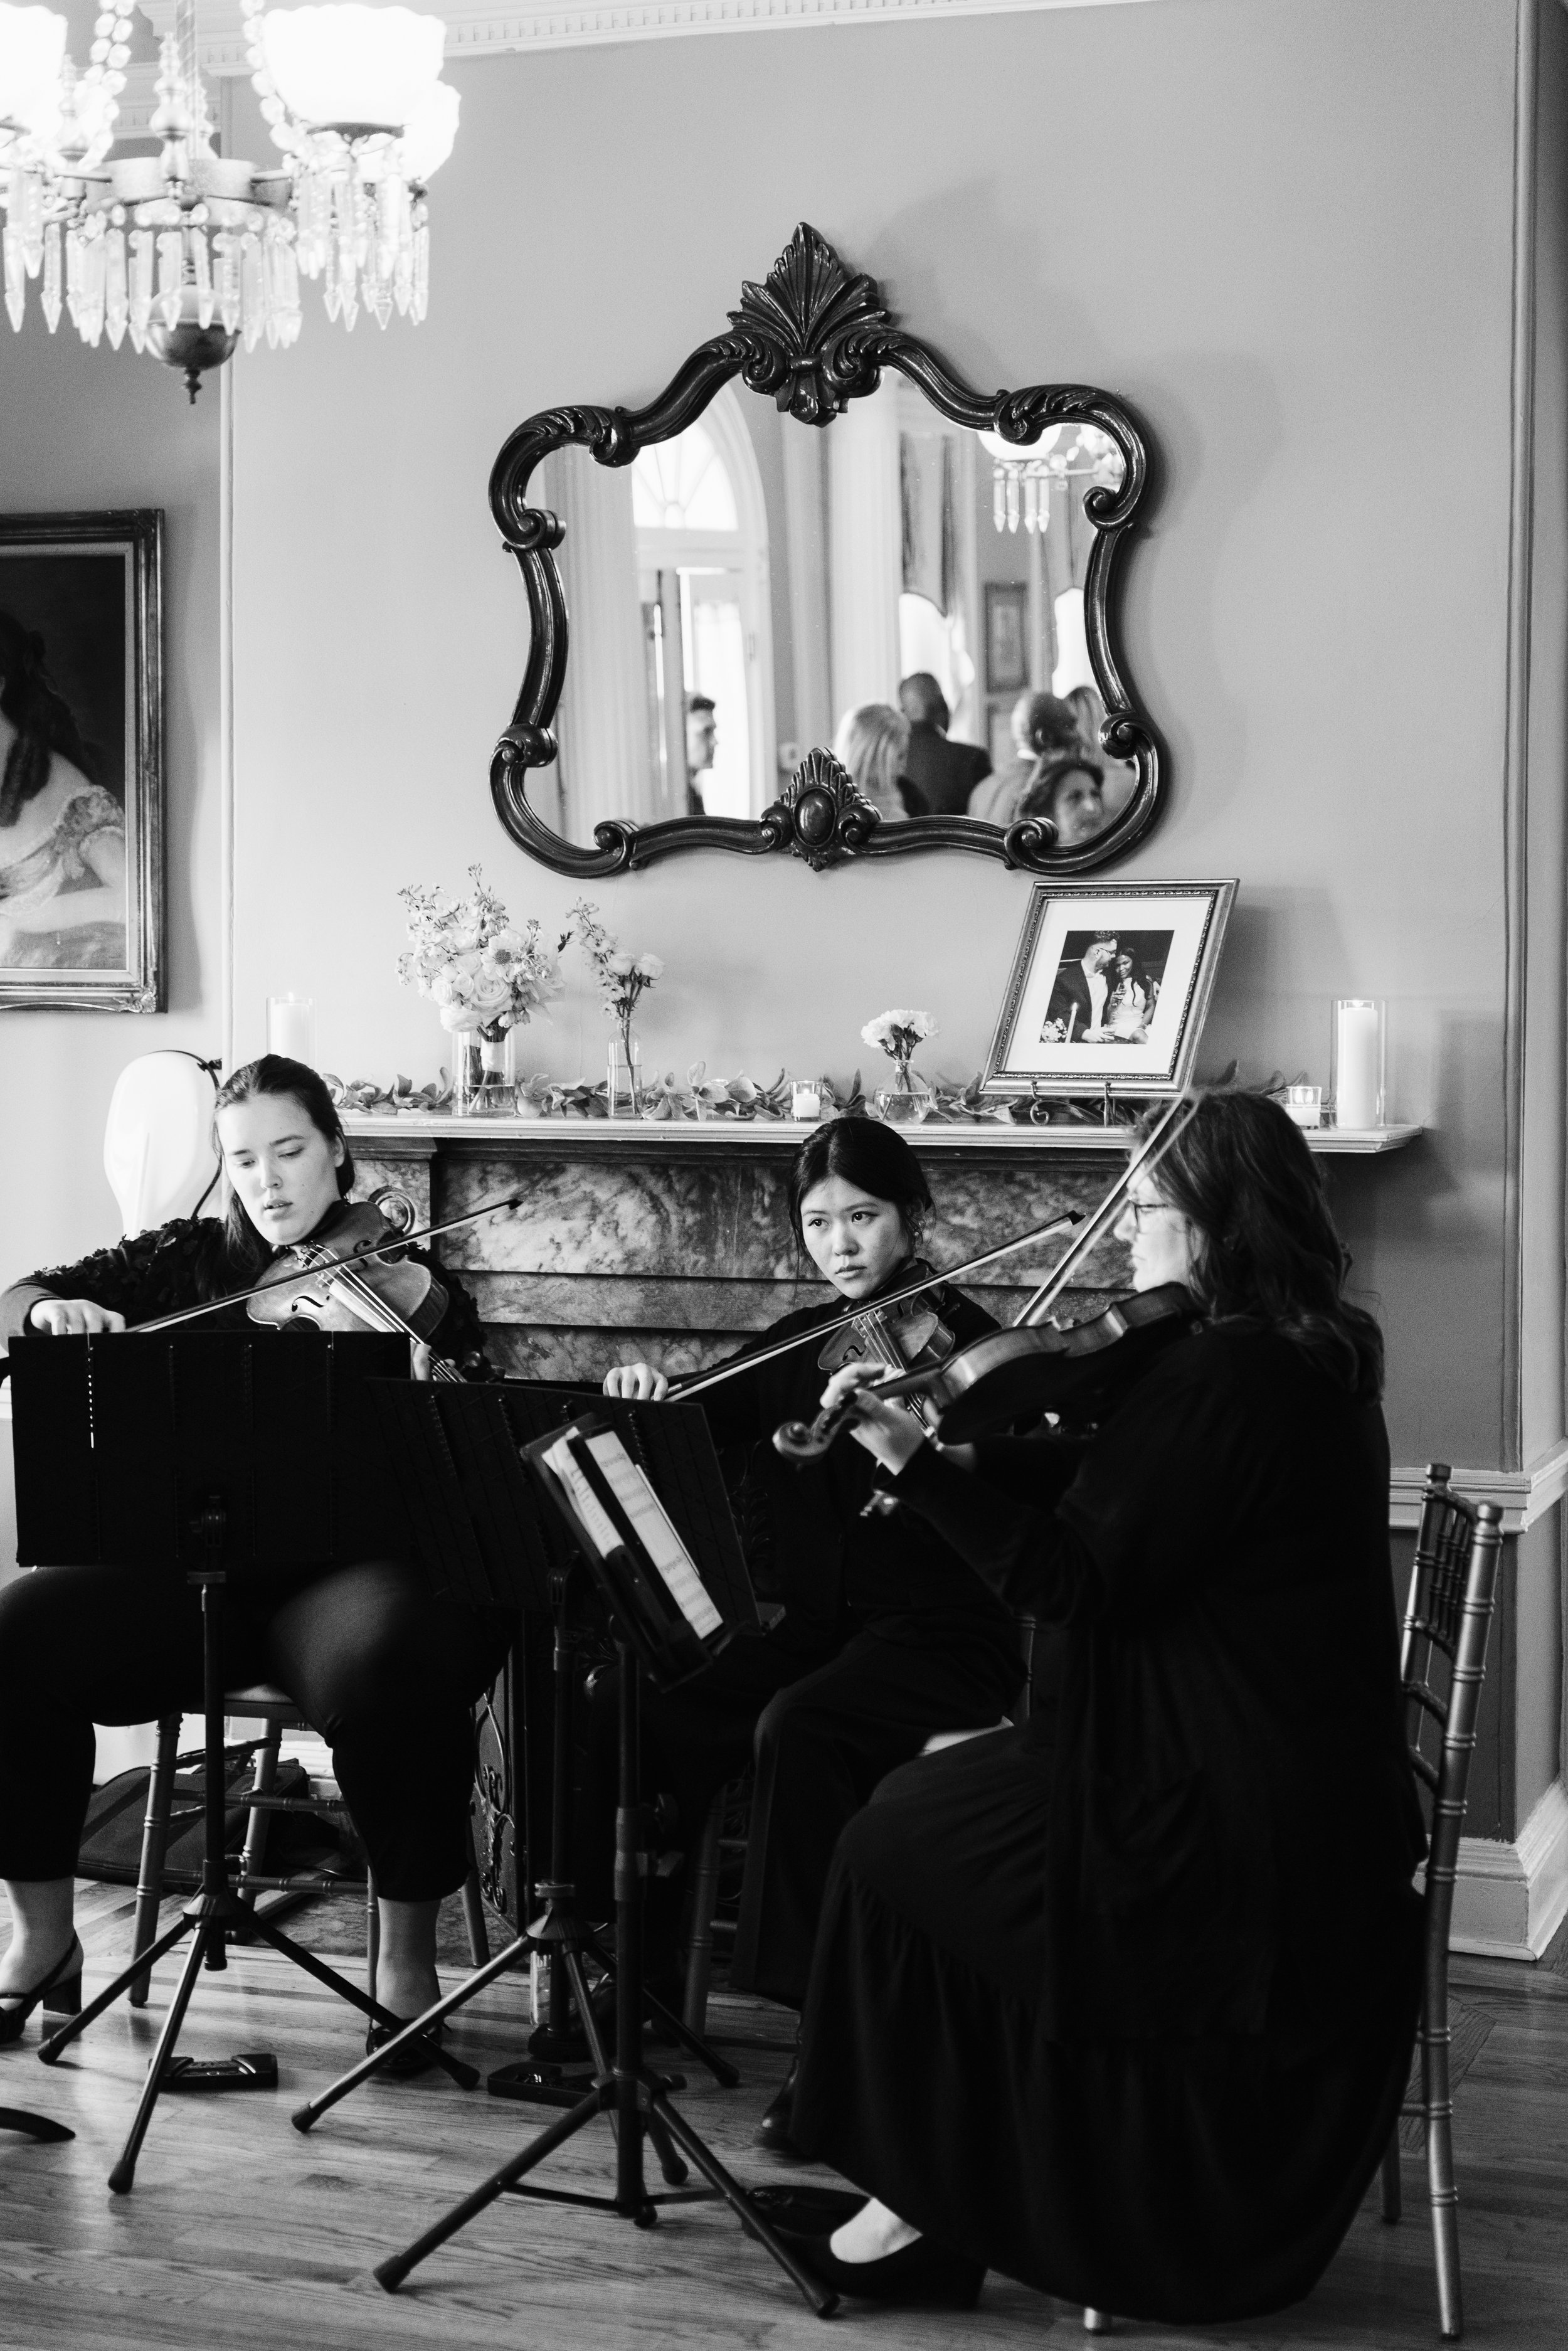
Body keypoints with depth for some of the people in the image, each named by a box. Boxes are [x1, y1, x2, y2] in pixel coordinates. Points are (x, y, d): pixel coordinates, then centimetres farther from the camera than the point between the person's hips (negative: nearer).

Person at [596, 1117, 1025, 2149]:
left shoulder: (957, 1337, -4)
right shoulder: (800, 1343, 14)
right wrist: (645, 1395, -12)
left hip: (938, 1635, -5)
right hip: (807, 1624, 6)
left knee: (799, 1728, -34)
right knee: (630, 1705, -18)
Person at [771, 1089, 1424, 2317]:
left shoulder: (1226, 1371, -23)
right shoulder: (1308, 1357, 9)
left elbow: (1082, 1581, -23)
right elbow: (1099, 1487, 13)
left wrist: (915, 1460, -20)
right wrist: (947, 1440, 1)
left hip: (1232, 1828, -10)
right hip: (1312, 1799, 10)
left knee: (895, 1847, 2)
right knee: (945, 1790, 20)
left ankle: (924, 2206, 13)